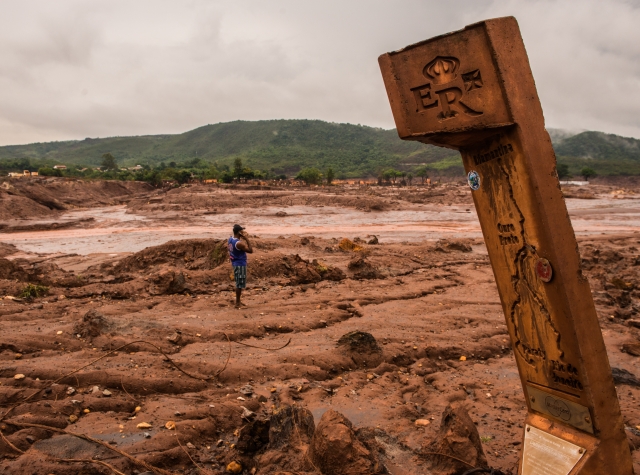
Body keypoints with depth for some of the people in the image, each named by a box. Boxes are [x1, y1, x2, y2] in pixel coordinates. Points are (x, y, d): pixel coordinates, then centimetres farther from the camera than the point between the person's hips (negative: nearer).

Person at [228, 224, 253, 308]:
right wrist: (247, 239, -17)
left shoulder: (230, 239, 3)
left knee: (238, 283, 18)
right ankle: (237, 303, 6)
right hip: (240, 264, -10)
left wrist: (243, 239, 10)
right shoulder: (239, 243, -25)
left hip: (235, 263, 10)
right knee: (240, 284, -1)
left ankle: (238, 301, 27)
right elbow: (250, 250, -20)